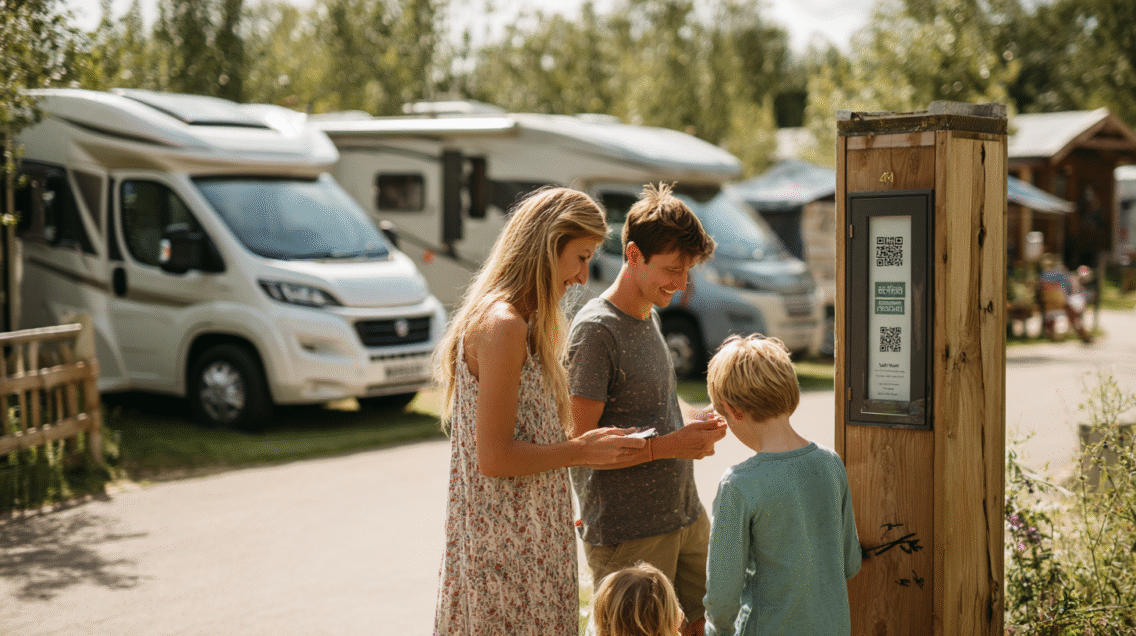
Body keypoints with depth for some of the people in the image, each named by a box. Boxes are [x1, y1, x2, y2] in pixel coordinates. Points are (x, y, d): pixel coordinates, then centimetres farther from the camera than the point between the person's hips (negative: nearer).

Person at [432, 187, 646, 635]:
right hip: (507, 547, -10)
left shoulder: (524, 322, 13)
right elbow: (493, 458, -20)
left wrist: (591, 443, 11)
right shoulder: (502, 326, -19)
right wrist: (581, 451, -13)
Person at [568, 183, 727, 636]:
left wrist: (695, 419, 2)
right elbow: (578, 444, -19)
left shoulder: (649, 316, 12)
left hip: (686, 518, 9)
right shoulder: (595, 330, -16)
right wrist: (671, 445, -21)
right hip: (628, 536, -8)